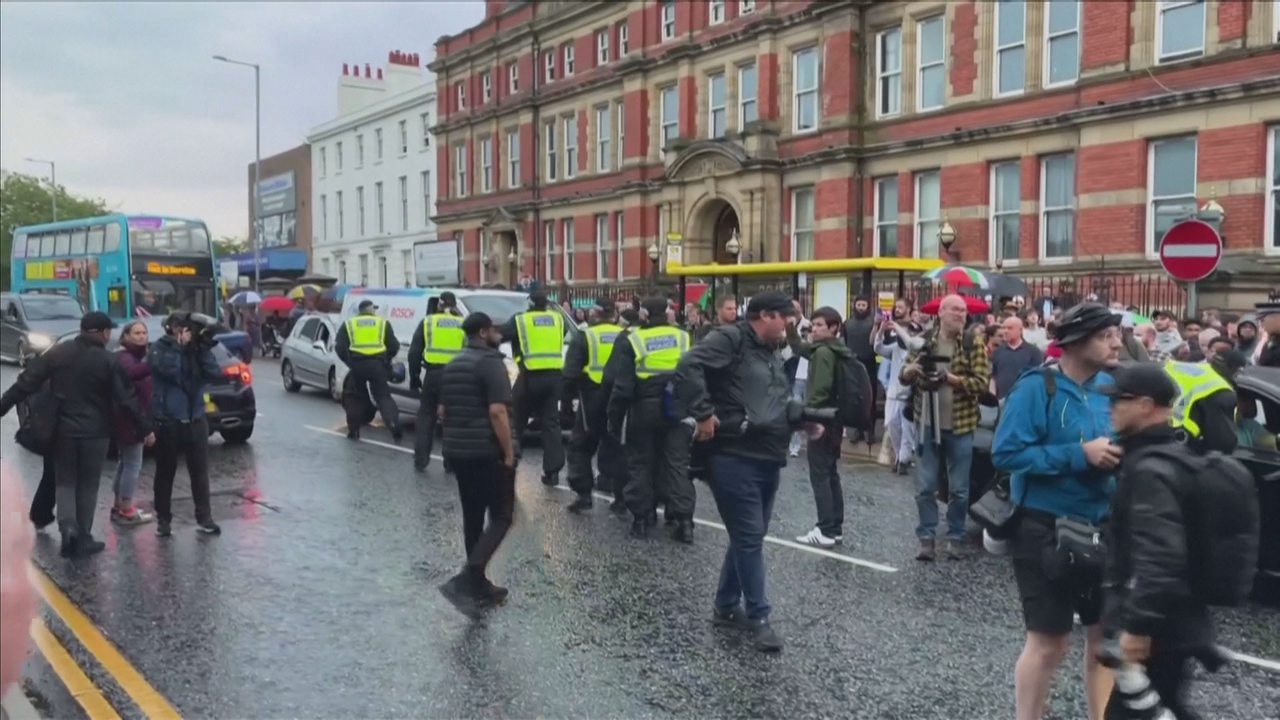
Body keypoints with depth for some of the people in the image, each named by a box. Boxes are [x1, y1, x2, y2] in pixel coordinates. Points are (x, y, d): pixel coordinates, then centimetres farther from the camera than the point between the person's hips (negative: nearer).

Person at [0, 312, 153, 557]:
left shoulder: (55, 353, 0)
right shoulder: (109, 361, -9)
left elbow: (25, 384, 0)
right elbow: (126, 400, -9)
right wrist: (145, 428, -1)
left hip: (63, 430, 2)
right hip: (95, 432, -2)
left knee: (65, 482, 13)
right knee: (88, 486, 9)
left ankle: (67, 525, -10)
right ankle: (83, 538, 13)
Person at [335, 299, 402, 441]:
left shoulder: (348, 324, 15)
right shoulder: (383, 323, 14)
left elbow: (339, 347, 7)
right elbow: (394, 346, 10)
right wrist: (386, 360, 27)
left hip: (357, 364, 1)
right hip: (377, 364, -1)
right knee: (383, 396, 5)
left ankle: (353, 430, 19)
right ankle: (394, 426, -10)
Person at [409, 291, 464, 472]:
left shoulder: (428, 321, 9)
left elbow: (414, 352, 6)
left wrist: (414, 376, 13)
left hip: (433, 374, 0)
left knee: (425, 416, 12)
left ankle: (420, 460, 10)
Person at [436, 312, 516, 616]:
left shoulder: (452, 364, 14)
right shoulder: (490, 361, -13)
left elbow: (443, 410, 19)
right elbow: (497, 411, -21)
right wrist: (509, 452, -16)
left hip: (456, 451, 9)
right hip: (487, 452, -8)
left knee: (472, 517, 15)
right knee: (501, 517, -2)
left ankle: (478, 585, 20)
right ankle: (466, 579, -15)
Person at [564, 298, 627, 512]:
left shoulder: (584, 337, -5)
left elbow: (571, 373, -11)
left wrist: (568, 394, 3)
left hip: (593, 400, -4)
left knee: (580, 446, 8)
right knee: (616, 448, 14)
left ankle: (583, 493, 0)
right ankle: (621, 495, 14)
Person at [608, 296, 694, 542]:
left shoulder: (632, 342, -6)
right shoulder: (684, 338, 3)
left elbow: (623, 386, -9)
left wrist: (614, 417, -1)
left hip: (643, 411, -2)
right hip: (676, 411, 2)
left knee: (641, 464, 10)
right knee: (678, 464, 6)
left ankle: (642, 518, 13)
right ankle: (684, 520, 2)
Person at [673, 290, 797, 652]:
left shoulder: (773, 355, 18)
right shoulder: (730, 339, -10)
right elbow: (688, 367, -24)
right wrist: (703, 413, -24)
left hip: (767, 460, 9)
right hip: (734, 458, -9)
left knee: (748, 536, 15)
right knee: (750, 536, -3)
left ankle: (726, 606, 29)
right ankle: (758, 617, 7)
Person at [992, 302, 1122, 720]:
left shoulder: (1109, 386, 3)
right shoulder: (1037, 386, -16)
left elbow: (1114, 447, 15)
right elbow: (1006, 453, -21)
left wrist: (1119, 454, -9)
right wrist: (1079, 454, -24)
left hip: (1099, 527, 6)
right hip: (1046, 528, -6)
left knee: (1106, 635, 14)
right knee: (1048, 641, 5)